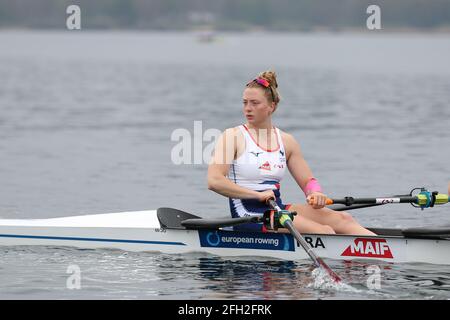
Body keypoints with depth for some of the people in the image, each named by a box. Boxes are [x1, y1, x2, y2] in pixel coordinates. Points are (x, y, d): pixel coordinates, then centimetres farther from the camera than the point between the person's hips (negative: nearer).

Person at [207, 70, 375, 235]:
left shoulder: (286, 141, 13)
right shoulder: (232, 137, -3)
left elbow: (307, 180, 15)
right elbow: (214, 181, -15)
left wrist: (315, 193, -10)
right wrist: (258, 195, -23)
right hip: (249, 215, -6)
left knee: (342, 219, -14)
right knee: (323, 231, -23)